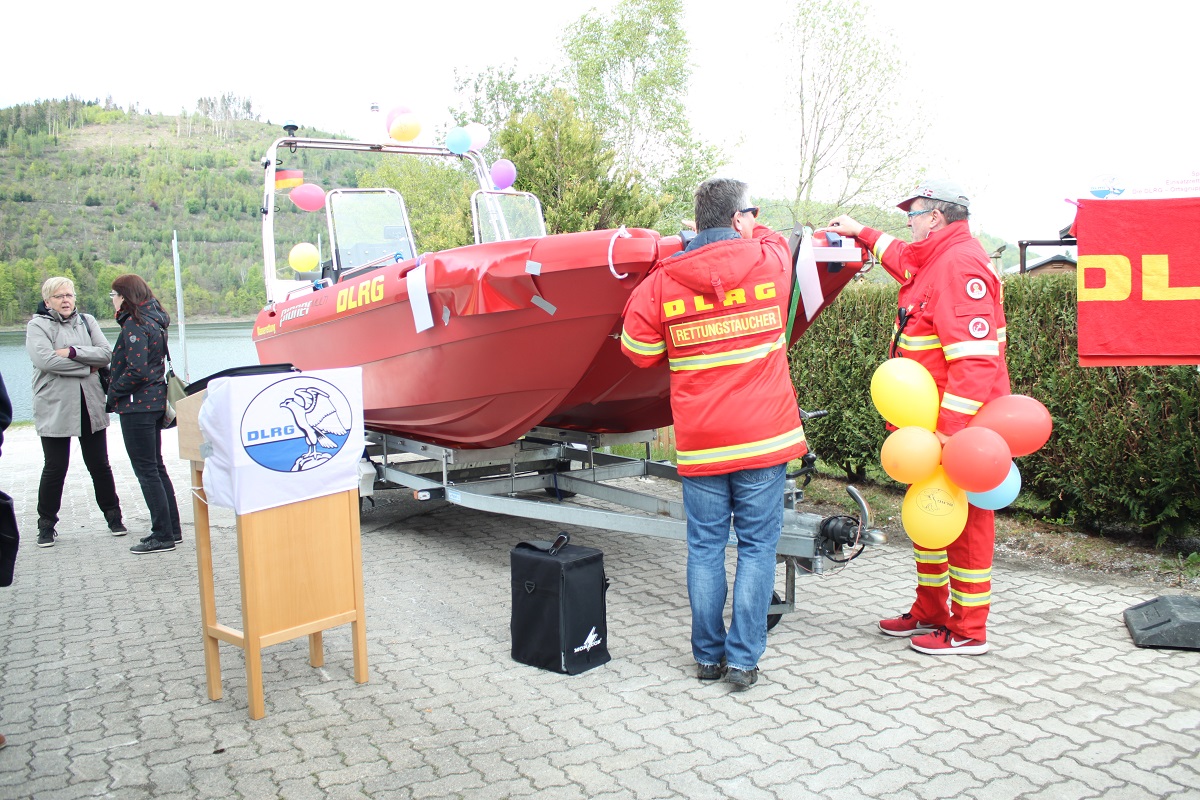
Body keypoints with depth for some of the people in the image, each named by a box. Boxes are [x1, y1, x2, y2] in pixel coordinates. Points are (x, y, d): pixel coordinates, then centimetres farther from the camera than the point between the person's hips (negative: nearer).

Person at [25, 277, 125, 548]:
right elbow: (44, 359, -17)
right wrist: (87, 365, -12)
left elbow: (106, 353, -3)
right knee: (55, 469, 2)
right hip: (55, 409, -3)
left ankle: (113, 515, 22)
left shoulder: (87, 321, 11)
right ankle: (46, 524, 16)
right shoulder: (37, 326, 0)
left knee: (99, 465, 9)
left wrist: (72, 352, -15)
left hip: (91, 407, 3)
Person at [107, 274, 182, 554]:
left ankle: (163, 535, 0)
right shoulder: (154, 320, 12)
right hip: (155, 401, 9)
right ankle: (172, 529, 20)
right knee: (156, 467, 15)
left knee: (146, 470, -4)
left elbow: (136, 370, -22)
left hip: (137, 405, -9)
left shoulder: (135, 324, -15)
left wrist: (113, 394, -10)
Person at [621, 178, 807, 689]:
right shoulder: (771, 262, -1)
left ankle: (708, 655, 20)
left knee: (705, 547, 11)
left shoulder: (661, 283, -3)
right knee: (757, 547, 7)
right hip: (764, 436, -1)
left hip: (699, 442, 1)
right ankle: (743, 659, 11)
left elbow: (640, 351, 5)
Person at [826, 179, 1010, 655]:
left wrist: (950, 429, -30)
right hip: (934, 420, 11)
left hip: (961, 422, -11)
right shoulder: (938, 261, 13)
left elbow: (975, 358, -27)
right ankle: (930, 612, 32)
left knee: (964, 521, 0)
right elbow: (905, 262, 41)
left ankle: (968, 632, 13)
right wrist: (863, 235, 44)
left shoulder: (961, 265, -20)